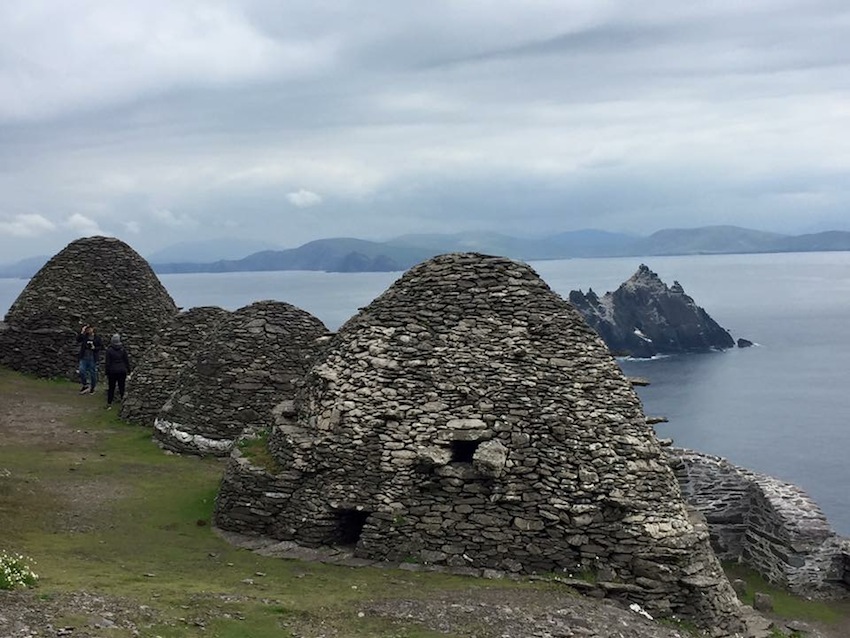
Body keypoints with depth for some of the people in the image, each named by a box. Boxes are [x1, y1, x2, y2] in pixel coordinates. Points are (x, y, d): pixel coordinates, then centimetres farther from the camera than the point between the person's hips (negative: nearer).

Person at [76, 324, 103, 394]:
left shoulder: (97, 337, 1)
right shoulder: (84, 336, 6)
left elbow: (101, 347, 3)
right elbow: (78, 340, -11)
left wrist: (95, 348, -14)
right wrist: (82, 332, -15)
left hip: (93, 358, -2)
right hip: (84, 357, 2)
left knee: (93, 373, 5)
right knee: (81, 371, -11)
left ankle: (92, 388, 19)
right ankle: (85, 385, 7)